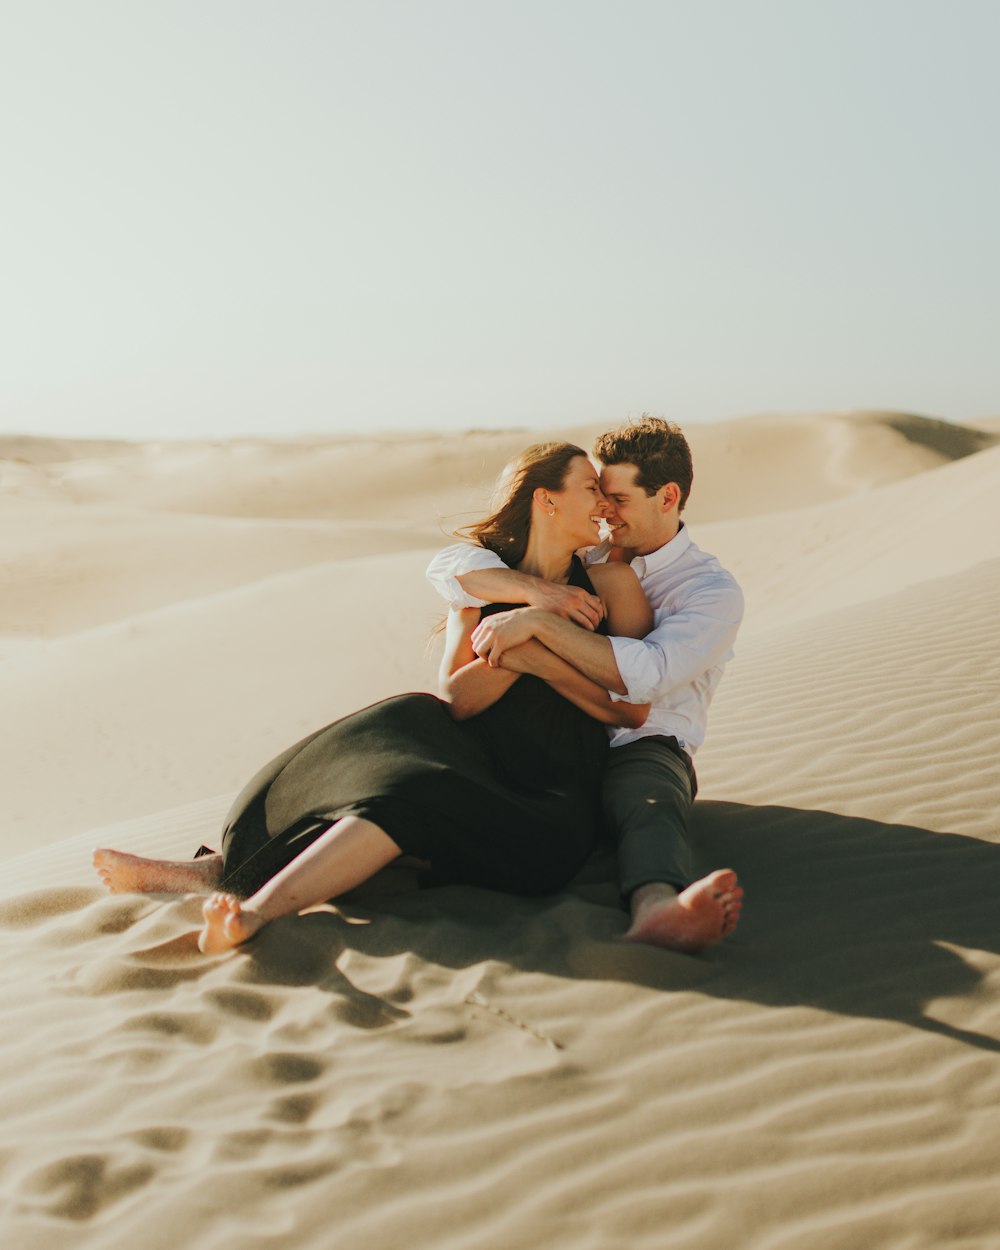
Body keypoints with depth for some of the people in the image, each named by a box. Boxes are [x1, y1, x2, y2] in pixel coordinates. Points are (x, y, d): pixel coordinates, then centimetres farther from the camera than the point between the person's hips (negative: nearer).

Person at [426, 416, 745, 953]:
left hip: (640, 750, -5)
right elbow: (448, 566, 1)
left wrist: (537, 622, -27)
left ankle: (657, 911, -70)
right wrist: (537, 590, -18)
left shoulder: (712, 590, -2)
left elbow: (645, 674, -22)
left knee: (647, 800, -41)